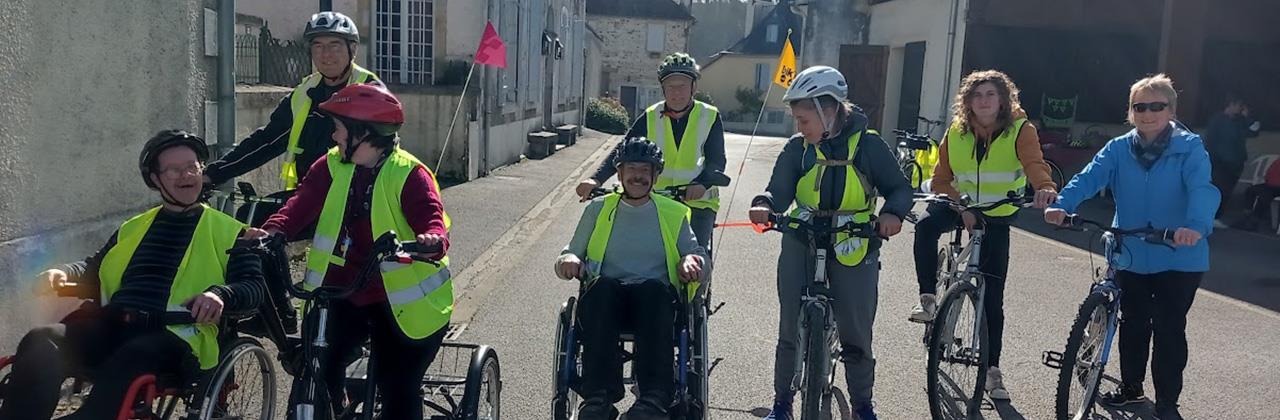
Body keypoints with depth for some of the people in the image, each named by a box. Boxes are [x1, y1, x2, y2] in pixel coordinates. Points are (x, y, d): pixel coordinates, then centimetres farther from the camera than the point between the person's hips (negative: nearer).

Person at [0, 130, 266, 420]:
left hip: (174, 334, -5)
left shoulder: (227, 231, 14)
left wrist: (220, 294, -20)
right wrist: (62, 273, 9)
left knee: (129, 360, -39)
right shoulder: (133, 227, 30)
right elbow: (95, 269, 33)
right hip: (111, 325, 5)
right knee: (40, 342, -25)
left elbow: (255, 287, 3)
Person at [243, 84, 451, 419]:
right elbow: (303, 202, -11)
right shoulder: (332, 166, 2)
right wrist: (273, 230, -31)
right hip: (341, 293, 4)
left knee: (399, 391, 0)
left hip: (400, 300, -4)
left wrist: (432, 238, -51)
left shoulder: (408, 174, -14)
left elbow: (430, 215, -26)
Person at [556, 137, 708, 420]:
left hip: (655, 296, 0)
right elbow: (572, 254, 20)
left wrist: (692, 261, -10)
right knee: (602, 286, -36)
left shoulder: (674, 214, 21)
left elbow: (699, 256, 15)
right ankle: (600, 396, -43)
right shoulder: (598, 209, 22)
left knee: (654, 288, -37)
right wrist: (568, 261, -5)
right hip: (605, 296, 1)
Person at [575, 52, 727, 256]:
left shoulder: (710, 117, -1)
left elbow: (716, 161, -9)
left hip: (698, 203, -2)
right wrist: (596, 179, -19)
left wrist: (702, 183, -31)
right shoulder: (650, 118, 4)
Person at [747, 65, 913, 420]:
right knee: (791, 330, 7)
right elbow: (780, 190, -7)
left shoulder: (867, 144, -4)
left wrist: (893, 212, -22)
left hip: (853, 250, -2)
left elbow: (899, 188, 0)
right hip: (801, 246, 2)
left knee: (856, 336, 5)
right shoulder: (798, 148, 1)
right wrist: (764, 205, -30)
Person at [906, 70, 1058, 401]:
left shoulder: (1020, 130, -14)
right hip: (960, 205, 1)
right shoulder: (956, 132, -6)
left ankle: (992, 369, 13)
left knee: (993, 297, 1)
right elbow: (940, 180, -6)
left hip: (997, 216, -1)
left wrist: (1045, 188, -55)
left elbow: (1035, 163, -32)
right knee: (926, 225, -35)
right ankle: (928, 298, -23)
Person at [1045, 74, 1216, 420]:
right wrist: (1061, 205, -35)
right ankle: (1130, 386, 35)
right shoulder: (1119, 149, 0)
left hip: (1179, 258, -3)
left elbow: (1202, 189, -25)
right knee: (1133, 325, 17)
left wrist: (1196, 225, -45)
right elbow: (1090, 177, -15)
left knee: (1170, 330, 4)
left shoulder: (1189, 148, -9)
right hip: (1131, 256, 3)